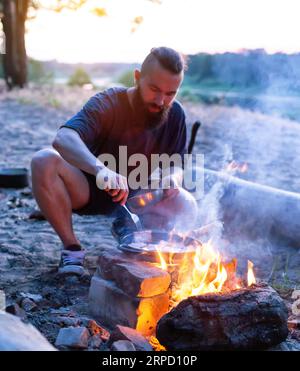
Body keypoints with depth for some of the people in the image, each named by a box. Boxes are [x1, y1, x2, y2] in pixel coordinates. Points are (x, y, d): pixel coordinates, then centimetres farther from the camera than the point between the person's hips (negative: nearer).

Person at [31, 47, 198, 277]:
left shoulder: (175, 115, -9)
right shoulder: (108, 104, -24)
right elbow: (63, 138, -41)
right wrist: (101, 170, -60)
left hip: (136, 197, 3)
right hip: (88, 189, -3)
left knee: (187, 208, -23)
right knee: (44, 161, -32)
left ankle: (126, 226, 6)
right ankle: (72, 247, -16)